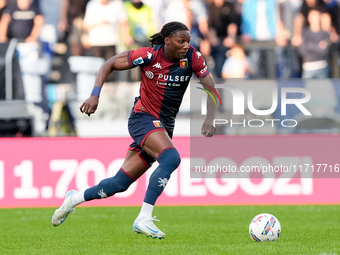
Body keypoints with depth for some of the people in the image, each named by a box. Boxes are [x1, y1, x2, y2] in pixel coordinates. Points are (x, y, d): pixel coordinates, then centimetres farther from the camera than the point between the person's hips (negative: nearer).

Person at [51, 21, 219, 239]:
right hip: (143, 118, -5)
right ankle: (144, 219, -28)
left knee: (121, 183, 7)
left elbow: (211, 88, -4)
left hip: (165, 126, 5)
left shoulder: (192, 57, -8)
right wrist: (95, 95, -19)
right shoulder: (150, 55, -16)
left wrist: (209, 119, -20)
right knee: (171, 158, -32)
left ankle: (74, 199, 30)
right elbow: (110, 65, -7)